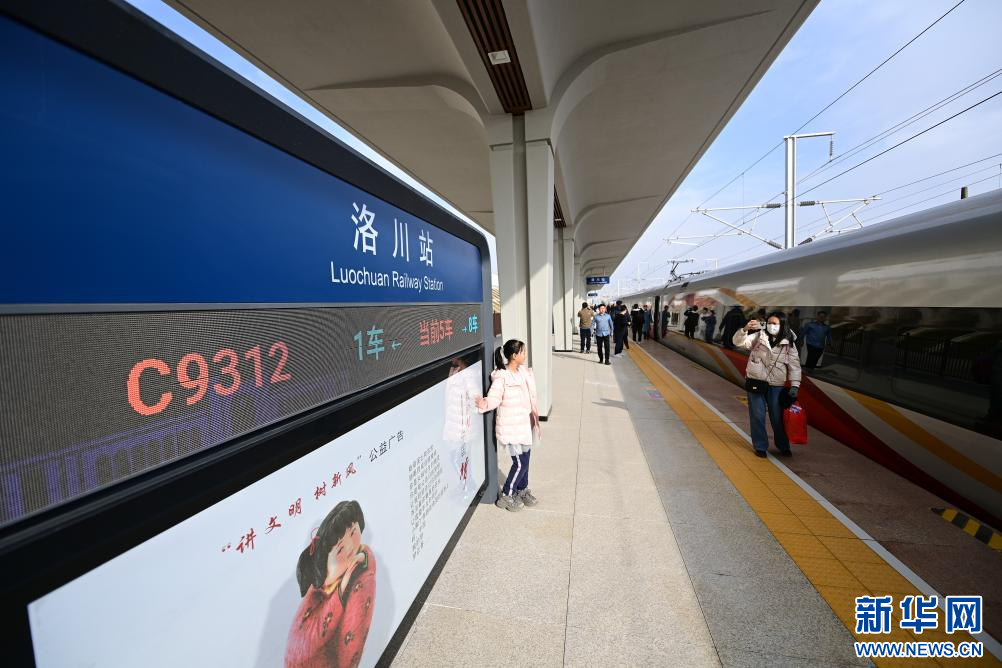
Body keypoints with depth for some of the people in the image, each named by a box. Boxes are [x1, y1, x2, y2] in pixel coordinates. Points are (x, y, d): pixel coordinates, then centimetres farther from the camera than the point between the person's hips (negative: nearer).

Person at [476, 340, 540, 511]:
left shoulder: (523, 371, 4)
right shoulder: (502, 377, -21)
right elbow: (494, 399, -23)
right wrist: (484, 404, -42)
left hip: (525, 424, 8)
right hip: (512, 427, -8)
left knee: (524, 460, 18)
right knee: (520, 463, -2)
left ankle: (522, 490, 38)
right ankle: (505, 497, 17)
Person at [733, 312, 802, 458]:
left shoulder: (788, 344, 2)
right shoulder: (757, 337, -1)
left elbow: (795, 366, 2)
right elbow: (738, 342, -13)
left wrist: (795, 386, -7)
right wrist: (745, 329, -30)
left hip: (776, 386, 1)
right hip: (756, 382, -1)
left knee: (778, 417, 11)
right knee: (758, 416, 6)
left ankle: (783, 447, 32)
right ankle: (760, 447, 21)